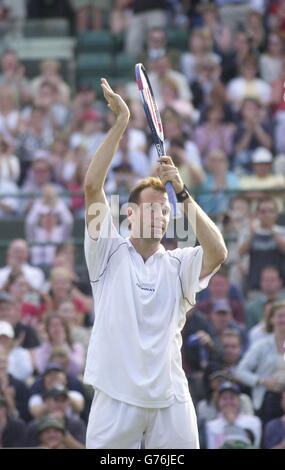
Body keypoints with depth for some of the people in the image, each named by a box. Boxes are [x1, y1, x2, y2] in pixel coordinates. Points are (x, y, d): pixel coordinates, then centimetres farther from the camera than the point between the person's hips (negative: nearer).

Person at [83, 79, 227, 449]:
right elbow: (93, 185, -5)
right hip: (116, 399, -2)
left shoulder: (178, 265, 8)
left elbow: (218, 253, -12)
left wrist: (182, 193, -12)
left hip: (170, 400, 2)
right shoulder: (111, 254, 5)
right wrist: (120, 123, -8)